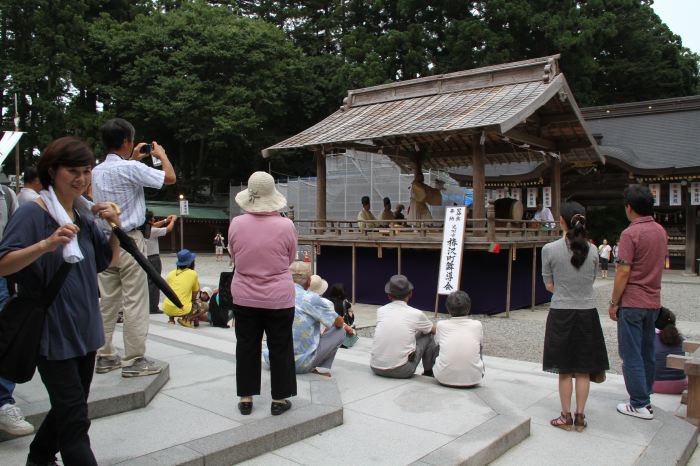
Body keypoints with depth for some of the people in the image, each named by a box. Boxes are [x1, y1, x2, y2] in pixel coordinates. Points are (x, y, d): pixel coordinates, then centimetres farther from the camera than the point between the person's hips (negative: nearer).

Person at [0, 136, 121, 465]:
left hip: (84, 329, 7)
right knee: (75, 420, -4)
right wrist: (47, 244, -35)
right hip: (53, 332, -7)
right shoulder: (32, 213, -13)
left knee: (67, 408, 21)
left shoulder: (83, 215, 7)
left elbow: (109, 260, 14)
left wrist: (116, 226, -4)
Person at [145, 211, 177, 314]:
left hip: (145, 258, 8)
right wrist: (173, 220, 11)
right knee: (154, 284, -2)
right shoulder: (153, 231, -17)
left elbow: (153, 226, 24)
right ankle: (153, 308, 0)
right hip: (154, 259, -8)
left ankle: (146, 306, 19)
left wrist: (165, 220, 26)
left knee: (147, 282, 14)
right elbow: (169, 229, -7)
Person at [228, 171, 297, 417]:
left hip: (244, 297, 2)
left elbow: (233, 256, 6)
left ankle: (246, 398, 24)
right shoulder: (285, 225, -14)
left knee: (246, 346, 14)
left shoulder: (236, 224, -10)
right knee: (279, 348, 11)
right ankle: (279, 399, 20)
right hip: (279, 298, -2)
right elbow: (291, 258, 1)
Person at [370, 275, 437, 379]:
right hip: (401, 372, -3)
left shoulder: (380, 311, 4)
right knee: (428, 335, 14)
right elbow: (434, 330, 18)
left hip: (375, 368, 4)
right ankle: (428, 372, 29)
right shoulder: (416, 314, -4)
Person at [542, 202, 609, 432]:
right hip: (587, 312, 2)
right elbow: (592, 280, 9)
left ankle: (566, 417, 17)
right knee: (583, 370, 11)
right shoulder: (592, 250, -2)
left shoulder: (550, 249, -11)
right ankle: (580, 417, 18)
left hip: (561, 313, -2)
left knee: (565, 370, 9)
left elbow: (549, 285, -3)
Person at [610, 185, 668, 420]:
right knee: (647, 351, 16)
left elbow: (624, 271, -18)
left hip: (632, 303, -8)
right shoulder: (661, 231, 8)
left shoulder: (630, 233, -17)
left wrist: (614, 302, -12)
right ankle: (644, 396, 26)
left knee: (631, 354, 0)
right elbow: (661, 263, 17)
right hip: (653, 301, 8)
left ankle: (640, 405, 4)